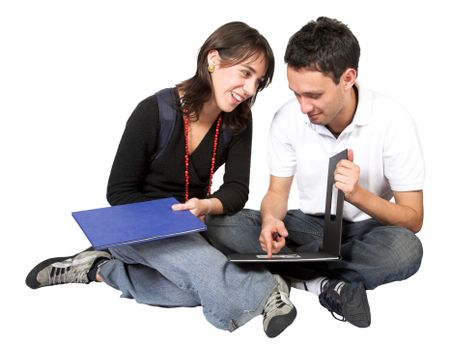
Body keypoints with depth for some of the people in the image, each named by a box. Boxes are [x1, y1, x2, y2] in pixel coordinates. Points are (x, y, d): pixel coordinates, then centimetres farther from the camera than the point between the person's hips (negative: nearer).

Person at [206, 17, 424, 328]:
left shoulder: (392, 121, -19)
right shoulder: (288, 118, -11)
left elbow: (413, 221, -16)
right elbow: (277, 193, 0)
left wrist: (357, 194, -35)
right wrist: (270, 219, -25)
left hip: (366, 230, -2)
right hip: (312, 224, 3)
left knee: (405, 248, -38)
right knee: (220, 226, -21)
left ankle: (288, 271, -22)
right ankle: (324, 285, -25)